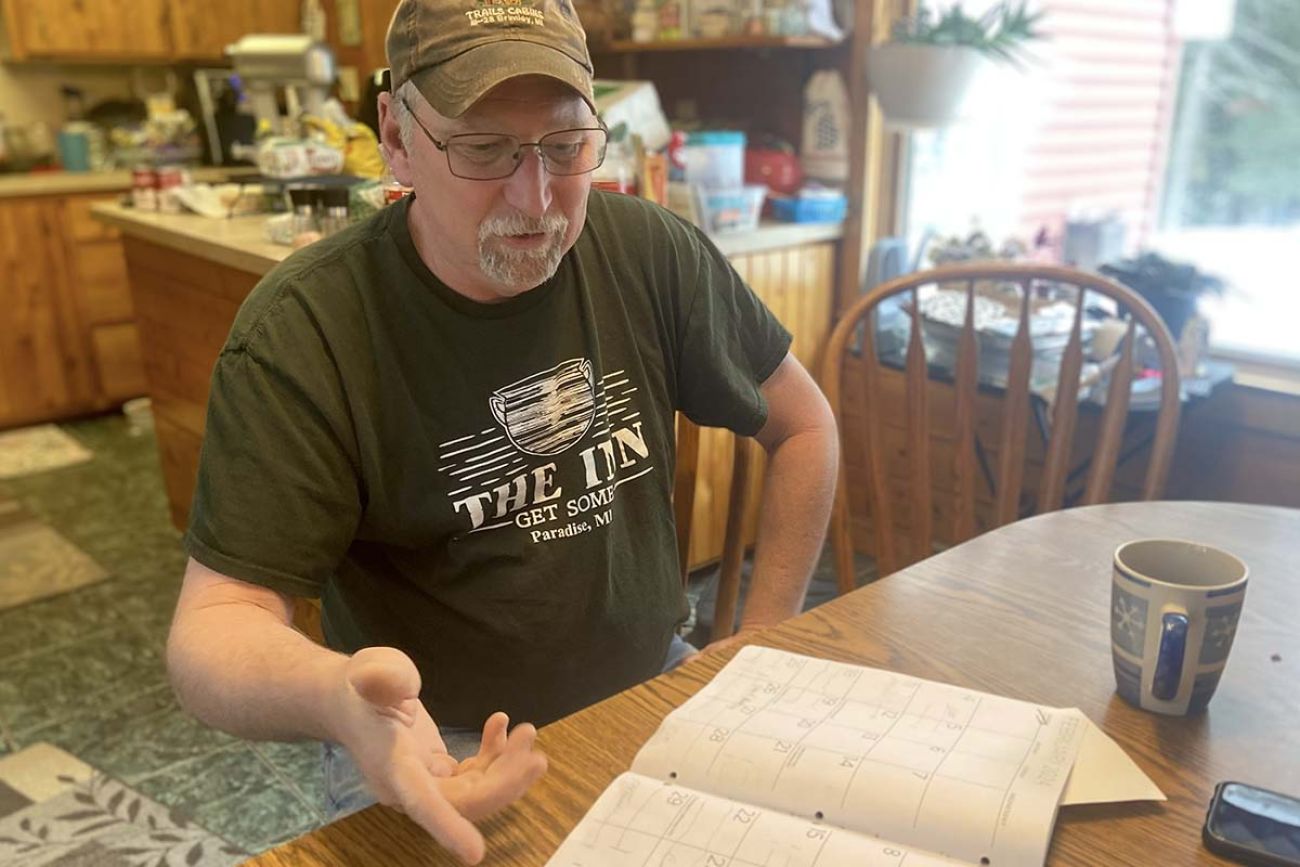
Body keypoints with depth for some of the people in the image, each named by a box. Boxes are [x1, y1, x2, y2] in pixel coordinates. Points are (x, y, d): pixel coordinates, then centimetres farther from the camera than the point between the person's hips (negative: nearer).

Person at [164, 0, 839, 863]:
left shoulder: (653, 252, -9)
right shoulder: (302, 330, -18)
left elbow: (804, 425, 4)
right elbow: (215, 627, -17)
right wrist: (334, 694, -41)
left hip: (655, 686, 2)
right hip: (439, 746, -1)